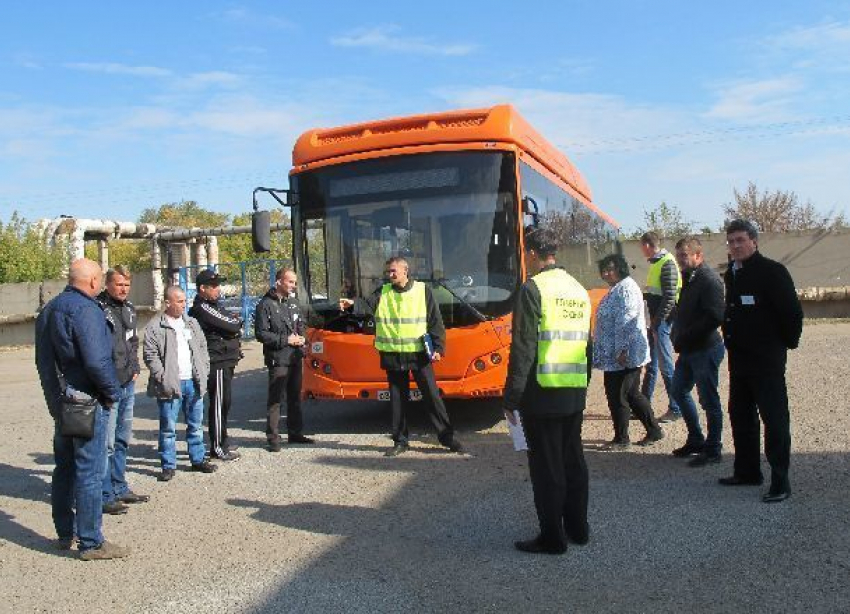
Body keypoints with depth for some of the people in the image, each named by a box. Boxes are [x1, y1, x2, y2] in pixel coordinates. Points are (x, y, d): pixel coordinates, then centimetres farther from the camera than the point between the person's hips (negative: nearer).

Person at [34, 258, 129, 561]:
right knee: (89, 472, -3)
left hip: (58, 402, 10)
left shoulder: (49, 309, 12)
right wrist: (113, 392, -12)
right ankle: (91, 542, 3)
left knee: (65, 468, 18)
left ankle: (65, 533, 29)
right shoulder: (85, 310, -18)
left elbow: (43, 358, 18)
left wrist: (54, 392, 20)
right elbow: (97, 360, -25)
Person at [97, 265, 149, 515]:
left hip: (128, 384, 9)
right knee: (106, 443, -4)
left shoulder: (129, 308, 11)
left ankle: (120, 488, 29)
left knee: (123, 440, 17)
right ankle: (105, 496, 6)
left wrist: (134, 368, 13)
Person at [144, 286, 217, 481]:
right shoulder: (155, 326, -5)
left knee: (196, 424, 13)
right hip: (171, 385, -5)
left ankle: (198, 459, 25)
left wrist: (203, 373, 6)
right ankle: (168, 465, 11)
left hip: (193, 383, 5)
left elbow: (203, 348, 16)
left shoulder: (192, 323, 13)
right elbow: (150, 355, -8)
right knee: (168, 428, 2)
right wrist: (163, 378, -15)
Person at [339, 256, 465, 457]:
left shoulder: (423, 291, 0)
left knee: (432, 395, 2)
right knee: (397, 399, 9)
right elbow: (368, 305, -12)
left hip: (419, 354, -2)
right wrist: (353, 304, -33)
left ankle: (447, 437, 13)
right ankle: (400, 441, 20)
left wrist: (438, 347, -7)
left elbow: (436, 321, 0)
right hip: (392, 355, 2)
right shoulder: (383, 292, 6)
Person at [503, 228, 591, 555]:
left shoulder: (533, 289, -12)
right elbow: (586, 344, 16)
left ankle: (552, 537, 10)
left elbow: (523, 349, -17)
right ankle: (577, 528, 28)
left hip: (543, 394, -7)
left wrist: (511, 398, -12)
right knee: (573, 460, 17)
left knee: (546, 467, 2)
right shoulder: (578, 289, 11)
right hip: (575, 394, 8)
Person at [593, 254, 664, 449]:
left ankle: (621, 439, 12)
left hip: (624, 355, -10)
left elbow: (626, 322, -23)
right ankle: (654, 430, 26)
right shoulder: (617, 288, 17)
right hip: (615, 355, 10)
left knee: (617, 395, -1)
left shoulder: (626, 288, -15)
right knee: (632, 394, 16)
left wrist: (622, 350, -25)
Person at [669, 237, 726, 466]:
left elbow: (715, 317, -27)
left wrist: (684, 335, -22)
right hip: (688, 350, 10)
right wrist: (677, 334, 7)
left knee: (709, 400, 0)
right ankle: (695, 440, 31)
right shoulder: (689, 278, 13)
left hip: (705, 349, -10)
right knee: (679, 391, 18)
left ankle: (712, 450, 11)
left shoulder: (709, 280, -18)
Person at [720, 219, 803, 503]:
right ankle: (747, 471, 27)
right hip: (739, 358, 9)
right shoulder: (732, 274, 11)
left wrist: (786, 342, -5)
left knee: (774, 418, -3)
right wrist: (731, 340, 16)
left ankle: (780, 482, 2)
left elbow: (792, 311, -14)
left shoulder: (771, 271, -13)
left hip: (766, 359, -8)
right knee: (740, 415, 15)